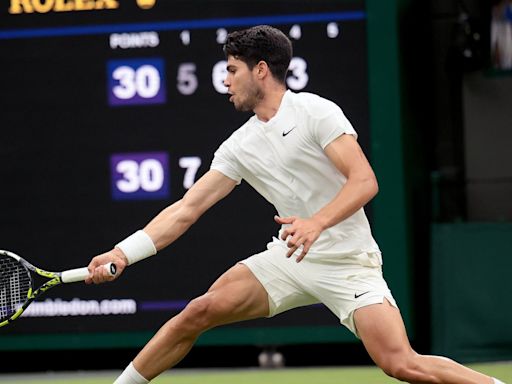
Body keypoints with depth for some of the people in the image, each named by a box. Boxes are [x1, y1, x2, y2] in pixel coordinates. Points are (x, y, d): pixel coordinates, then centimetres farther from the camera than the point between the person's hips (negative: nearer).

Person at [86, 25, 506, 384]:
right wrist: (124, 253, -4)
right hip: (290, 257, 6)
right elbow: (186, 210, 6)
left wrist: (317, 223, -34)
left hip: (349, 262, -6)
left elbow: (365, 181, -18)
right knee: (199, 312, -8)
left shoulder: (316, 112, -10)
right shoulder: (240, 146, 8)